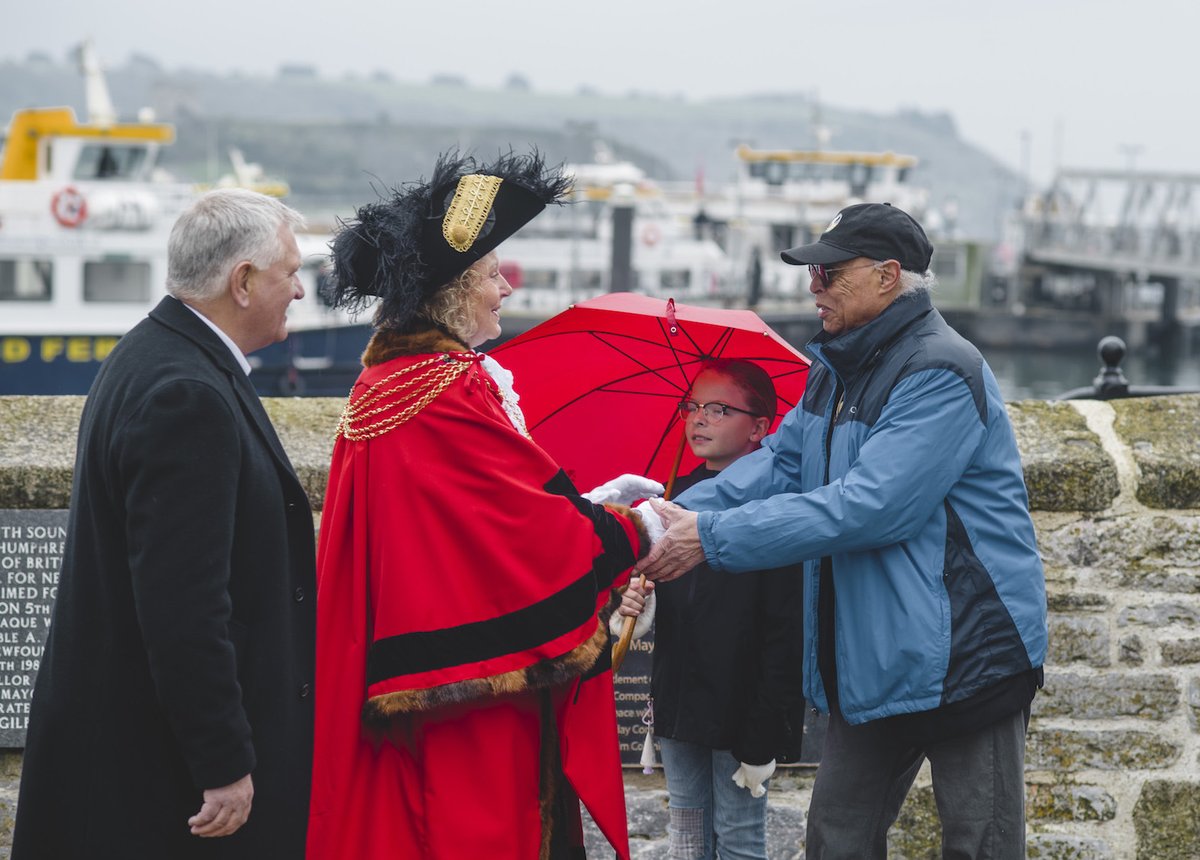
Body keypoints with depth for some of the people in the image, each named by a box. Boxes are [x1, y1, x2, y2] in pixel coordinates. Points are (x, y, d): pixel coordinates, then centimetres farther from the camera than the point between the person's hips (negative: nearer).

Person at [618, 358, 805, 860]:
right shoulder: (677, 494, 9)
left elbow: (784, 629, -16)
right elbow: (655, 577, 21)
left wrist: (766, 728, -20)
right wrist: (633, 599, -4)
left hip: (740, 703, -7)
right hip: (680, 698, 7)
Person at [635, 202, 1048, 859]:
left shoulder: (942, 374, -19)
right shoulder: (836, 372, 12)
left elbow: (865, 506, -27)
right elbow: (781, 461, 8)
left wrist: (713, 536, -26)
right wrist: (680, 513, -11)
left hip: (964, 652, -9)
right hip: (869, 658, 9)